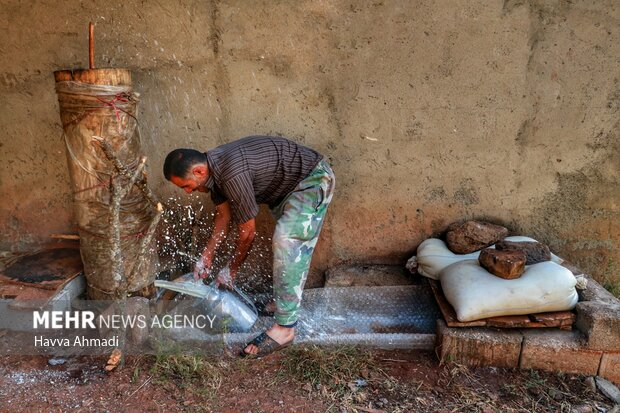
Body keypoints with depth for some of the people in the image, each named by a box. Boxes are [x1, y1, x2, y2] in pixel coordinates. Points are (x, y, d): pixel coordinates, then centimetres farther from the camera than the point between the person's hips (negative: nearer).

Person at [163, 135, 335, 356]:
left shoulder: (232, 175, -32)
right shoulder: (213, 167, -3)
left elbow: (247, 232, -22)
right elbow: (223, 215, 9)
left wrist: (231, 270, -6)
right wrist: (206, 257, 12)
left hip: (313, 180, -10)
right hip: (292, 183, 10)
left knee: (287, 241, -19)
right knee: (288, 241, 18)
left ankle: (284, 328, -14)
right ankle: (286, 302, 35)